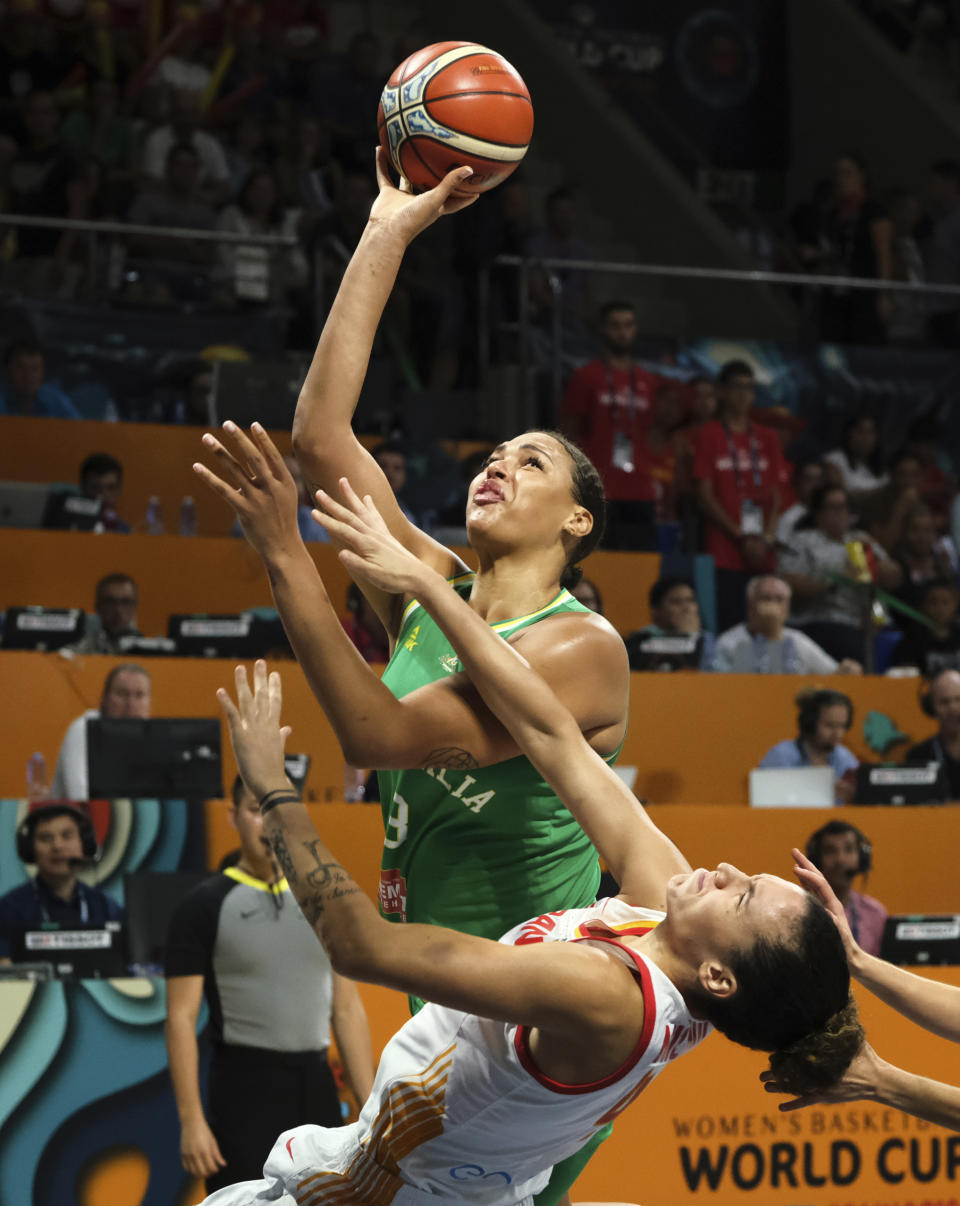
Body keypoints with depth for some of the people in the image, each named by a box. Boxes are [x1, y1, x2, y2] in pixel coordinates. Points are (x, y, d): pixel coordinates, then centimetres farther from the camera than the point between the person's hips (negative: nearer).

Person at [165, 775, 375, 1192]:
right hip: (245, 1091, -5)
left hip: (316, 1088, 5)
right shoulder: (204, 906, -3)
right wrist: (191, 1121, -15)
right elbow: (181, 1018, -7)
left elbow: (348, 1010, 12)